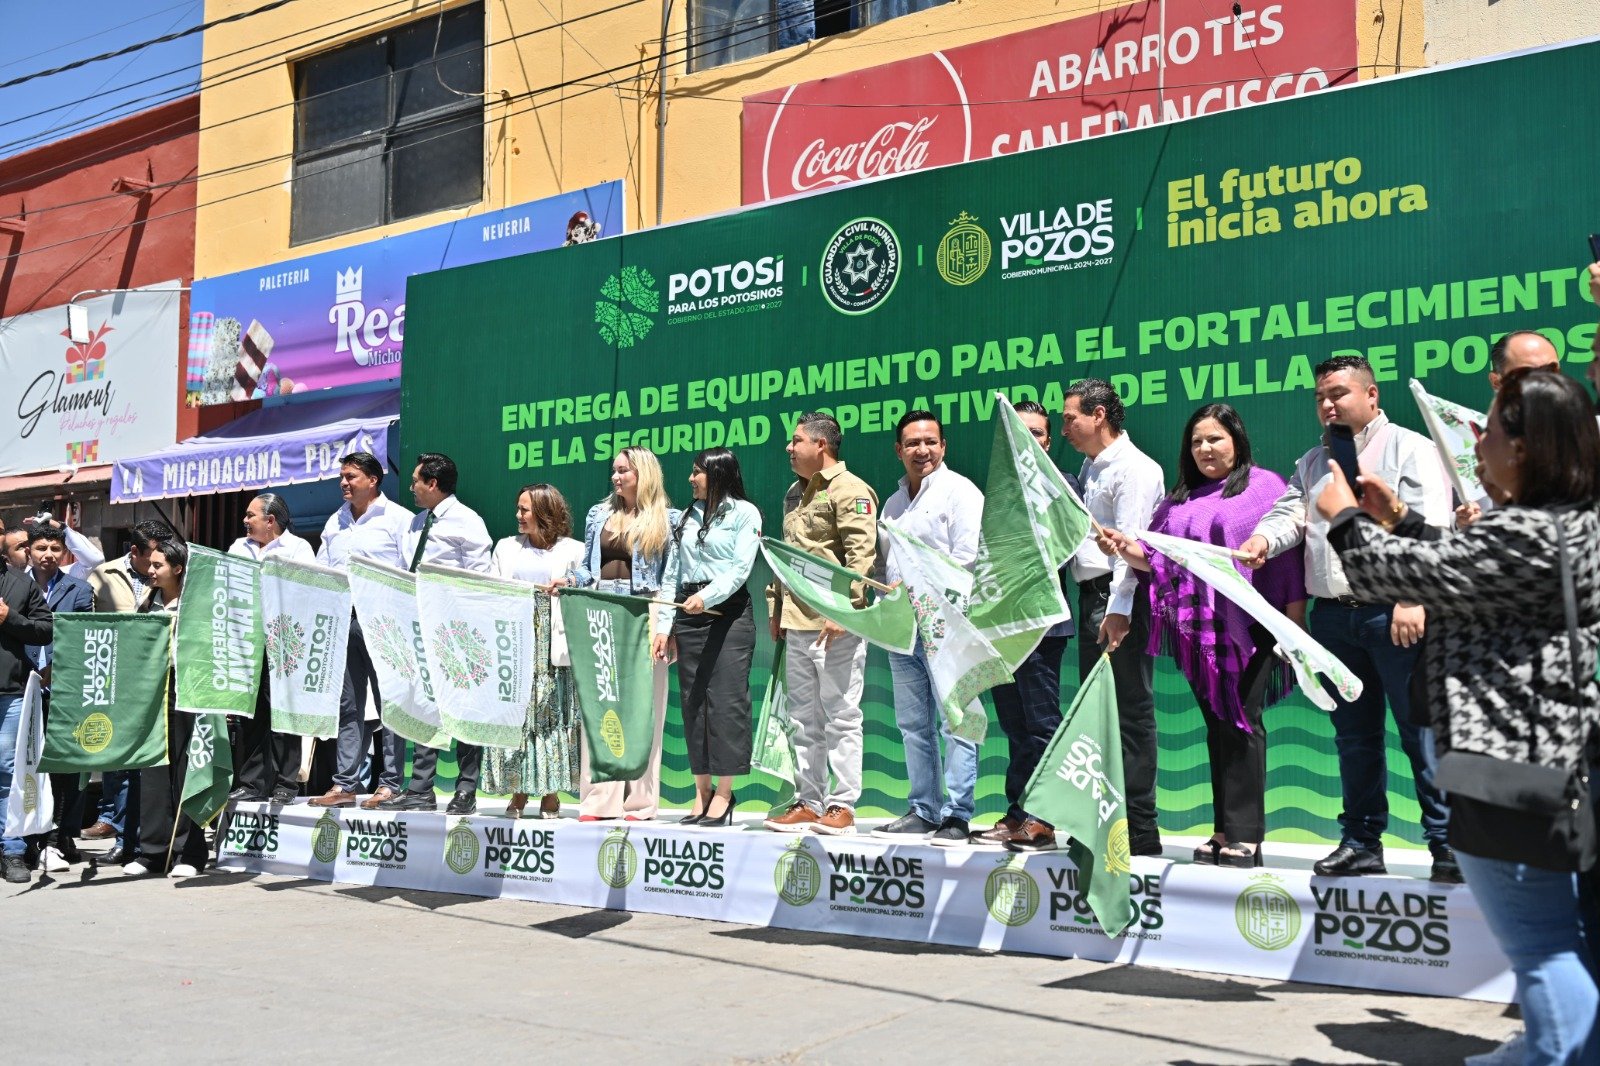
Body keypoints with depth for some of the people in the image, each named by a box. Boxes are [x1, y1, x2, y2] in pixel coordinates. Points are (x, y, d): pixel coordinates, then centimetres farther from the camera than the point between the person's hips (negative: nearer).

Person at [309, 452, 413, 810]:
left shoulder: (397, 519, 0)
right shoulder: (335, 522, 19)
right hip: (342, 620, 6)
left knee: (389, 702, -3)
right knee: (348, 704, 8)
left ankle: (390, 783, 1)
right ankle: (345, 784, 11)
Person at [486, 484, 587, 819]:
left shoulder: (572, 550, 6)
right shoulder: (507, 547, 17)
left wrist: (568, 588, -17)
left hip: (552, 644, -3)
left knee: (551, 712, -3)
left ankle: (550, 793, 3)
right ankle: (518, 792, 3)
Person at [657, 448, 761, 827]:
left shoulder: (744, 512, 2)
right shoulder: (687, 517, 18)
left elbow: (740, 568, -9)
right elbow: (671, 574, 15)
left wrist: (707, 597, -23)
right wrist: (663, 626, 8)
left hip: (729, 610, -6)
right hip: (689, 613, 6)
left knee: (726, 699, -7)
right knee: (692, 700, 4)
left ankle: (723, 793, -4)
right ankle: (702, 791, 10)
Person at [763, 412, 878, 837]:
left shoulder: (850, 490, -8)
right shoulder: (795, 493, 20)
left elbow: (861, 554, -16)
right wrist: (775, 606, 21)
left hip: (835, 625, -9)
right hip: (796, 623, 9)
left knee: (841, 716, -3)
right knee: (804, 718, 12)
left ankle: (842, 806, 2)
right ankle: (807, 803, 18)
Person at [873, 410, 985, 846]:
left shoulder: (959, 491, -3)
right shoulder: (894, 504, 21)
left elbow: (968, 557, -13)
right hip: (902, 626, 8)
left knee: (954, 724, -6)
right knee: (913, 725, 10)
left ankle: (956, 816, -3)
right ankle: (923, 812, 18)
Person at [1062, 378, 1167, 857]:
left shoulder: (1134, 468, -10)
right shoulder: (1090, 467, 20)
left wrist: (1118, 607, -24)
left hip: (1120, 600, -10)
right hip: (1092, 596, 10)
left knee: (1131, 711, -7)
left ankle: (1139, 827, -3)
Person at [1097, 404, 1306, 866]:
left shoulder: (1265, 486, 1)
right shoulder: (1180, 500, 18)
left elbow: (1289, 555, -4)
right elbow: (1158, 559, 15)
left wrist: (1294, 624, -11)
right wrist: (1126, 549, -5)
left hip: (1248, 624, -5)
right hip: (1195, 628, 6)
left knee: (1240, 721, -8)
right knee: (1216, 725, 9)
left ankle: (1244, 835, -4)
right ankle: (1225, 830, 15)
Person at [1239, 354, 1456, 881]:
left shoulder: (1410, 449, 1)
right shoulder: (1312, 462, 21)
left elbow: (1429, 530, -9)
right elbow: (1290, 513, 8)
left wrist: (1414, 599, -19)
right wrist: (1263, 538, -15)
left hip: (1394, 615, -6)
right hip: (1333, 617, 6)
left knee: (1422, 730, -4)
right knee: (1354, 734, 11)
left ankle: (1447, 843, 2)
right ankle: (1362, 842, 19)